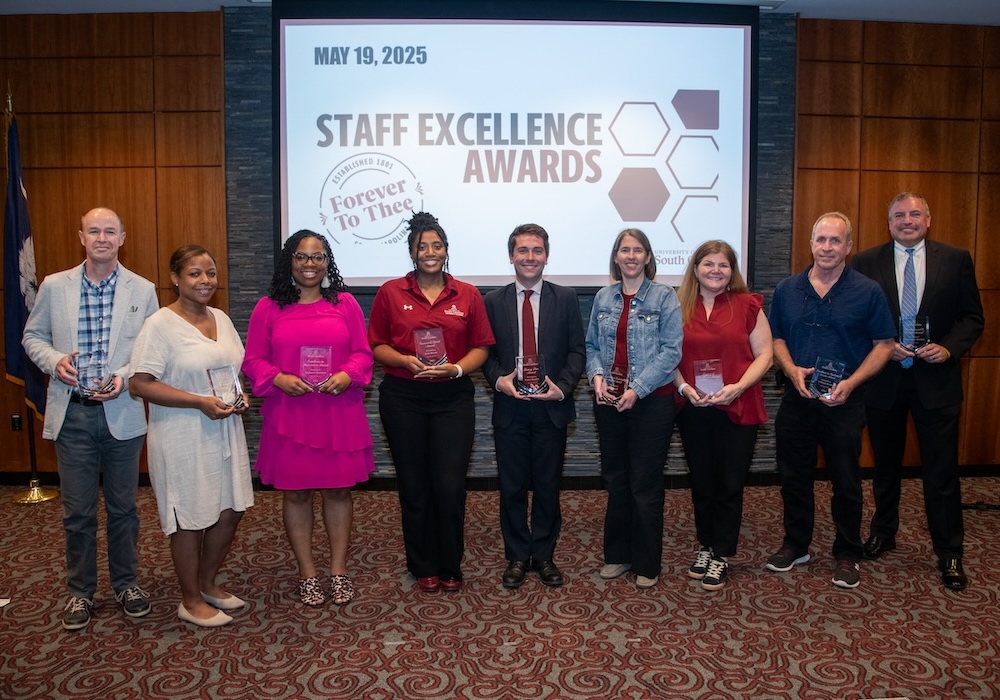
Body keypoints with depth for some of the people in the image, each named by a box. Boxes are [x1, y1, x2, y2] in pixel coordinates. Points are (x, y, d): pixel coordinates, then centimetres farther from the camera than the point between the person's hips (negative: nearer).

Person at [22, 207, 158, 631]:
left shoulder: (143, 290, -1)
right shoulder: (54, 286, 2)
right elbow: (33, 336, 10)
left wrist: (124, 377, -16)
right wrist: (55, 361, -10)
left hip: (122, 413, 0)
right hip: (72, 413, 1)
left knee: (123, 507, 12)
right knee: (77, 511, 9)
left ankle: (126, 583, 30)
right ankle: (80, 591, 27)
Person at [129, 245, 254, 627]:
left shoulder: (221, 319, 8)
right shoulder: (160, 324, -13)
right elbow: (140, 383, -18)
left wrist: (240, 396, -1)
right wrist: (200, 402, -22)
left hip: (225, 431, 7)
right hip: (183, 438, -7)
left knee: (230, 510, 13)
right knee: (191, 519, 5)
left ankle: (207, 583, 35)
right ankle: (191, 601, 25)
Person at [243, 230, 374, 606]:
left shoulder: (345, 303, 4)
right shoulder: (269, 307, 2)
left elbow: (362, 353, 4)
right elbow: (253, 360, 2)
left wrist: (347, 375, -15)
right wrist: (279, 378, -15)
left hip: (339, 414, 1)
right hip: (289, 416, 0)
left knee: (338, 490, 8)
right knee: (295, 493, 8)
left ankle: (339, 571, 23)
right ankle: (307, 573, 24)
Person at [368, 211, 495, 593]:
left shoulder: (468, 295, 5)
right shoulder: (390, 292, 3)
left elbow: (481, 347, 5)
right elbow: (375, 345, 3)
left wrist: (456, 368, -13)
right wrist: (406, 361, -14)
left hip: (453, 398, 0)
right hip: (403, 399, 0)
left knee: (450, 486, -3)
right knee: (414, 486, 8)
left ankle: (450, 567, 19)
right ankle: (424, 567, 26)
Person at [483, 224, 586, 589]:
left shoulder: (566, 298, 4)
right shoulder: (493, 301, 5)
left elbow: (577, 351, 2)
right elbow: (486, 352, 5)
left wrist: (563, 387, -12)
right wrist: (498, 380, -13)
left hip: (551, 407, 0)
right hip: (509, 407, 0)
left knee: (548, 485, 10)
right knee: (512, 487, 8)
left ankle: (544, 556, 26)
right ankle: (517, 556, 24)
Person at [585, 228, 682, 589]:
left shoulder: (665, 297, -5)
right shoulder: (603, 298, 8)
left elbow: (671, 351, -11)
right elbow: (592, 346, 10)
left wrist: (637, 389, -18)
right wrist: (597, 376, -9)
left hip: (651, 401, -4)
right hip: (609, 401, 4)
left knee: (646, 484, 3)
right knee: (615, 479, 13)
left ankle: (647, 564, 18)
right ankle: (618, 554, 28)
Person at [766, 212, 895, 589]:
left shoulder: (867, 292, -4)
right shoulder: (787, 289, 4)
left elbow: (883, 344, -3)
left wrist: (851, 382, -15)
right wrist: (792, 369, -9)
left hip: (844, 402, -3)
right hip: (796, 398, 3)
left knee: (846, 482, 8)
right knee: (794, 477, 12)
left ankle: (847, 555, 24)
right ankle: (796, 544, 29)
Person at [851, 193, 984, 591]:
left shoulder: (956, 260, 1)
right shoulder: (866, 263, 0)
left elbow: (972, 317, 2)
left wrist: (949, 348, -14)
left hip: (935, 379, -1)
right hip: (883, 379, 1)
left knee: (942, 472, 2)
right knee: (885, 465, 16)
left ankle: (949, 555, 17)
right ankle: (883, 533, 35)